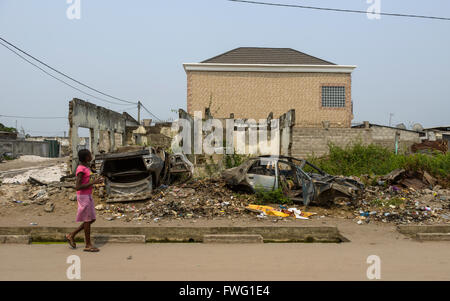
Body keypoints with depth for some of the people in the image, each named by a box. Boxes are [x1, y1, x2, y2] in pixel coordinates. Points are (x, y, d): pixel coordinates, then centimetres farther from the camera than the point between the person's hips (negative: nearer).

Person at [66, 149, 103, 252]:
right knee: (88, 220, -2)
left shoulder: (85, 168, 11)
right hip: (83, 197, -9)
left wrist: (95, 181, 7)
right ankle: (88, 245, 7)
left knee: (91, 219, 12)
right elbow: (78, 187, -21)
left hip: (88, 196, 9)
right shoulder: (81, 170, -17)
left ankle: (71, 235, 21)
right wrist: (93, 182, -21)